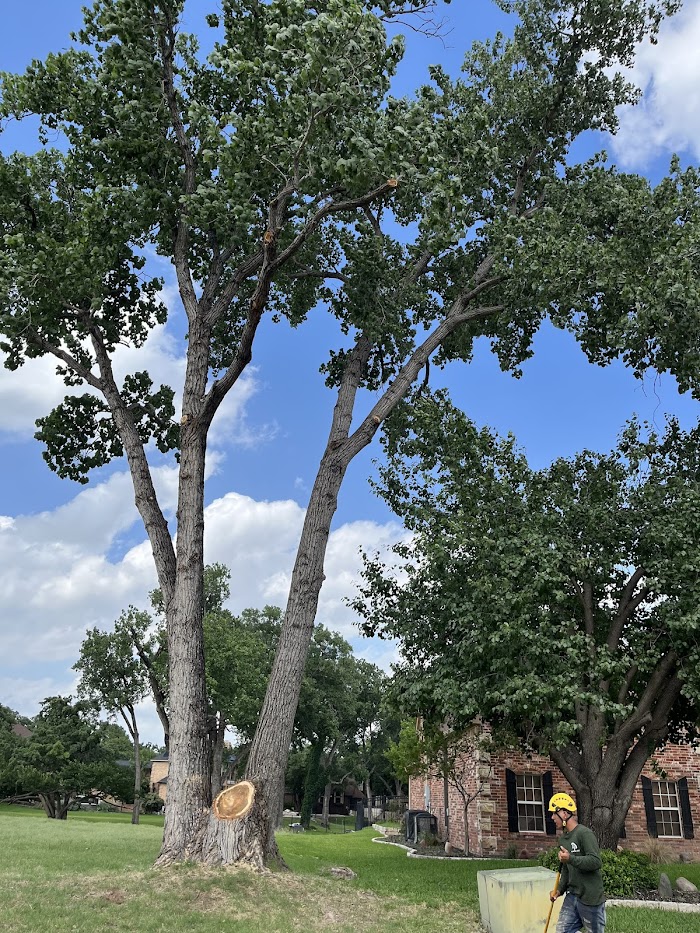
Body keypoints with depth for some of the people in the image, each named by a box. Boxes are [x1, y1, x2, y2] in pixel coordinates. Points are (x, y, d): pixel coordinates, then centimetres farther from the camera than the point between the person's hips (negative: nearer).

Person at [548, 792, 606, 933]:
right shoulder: (563, 838, 12)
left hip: (590, 898, -8)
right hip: (572, 896, 8)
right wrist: (559, 889, 9)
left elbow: (596, 862, -23)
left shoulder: (584, 833, -15)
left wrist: (571, 859, -30)